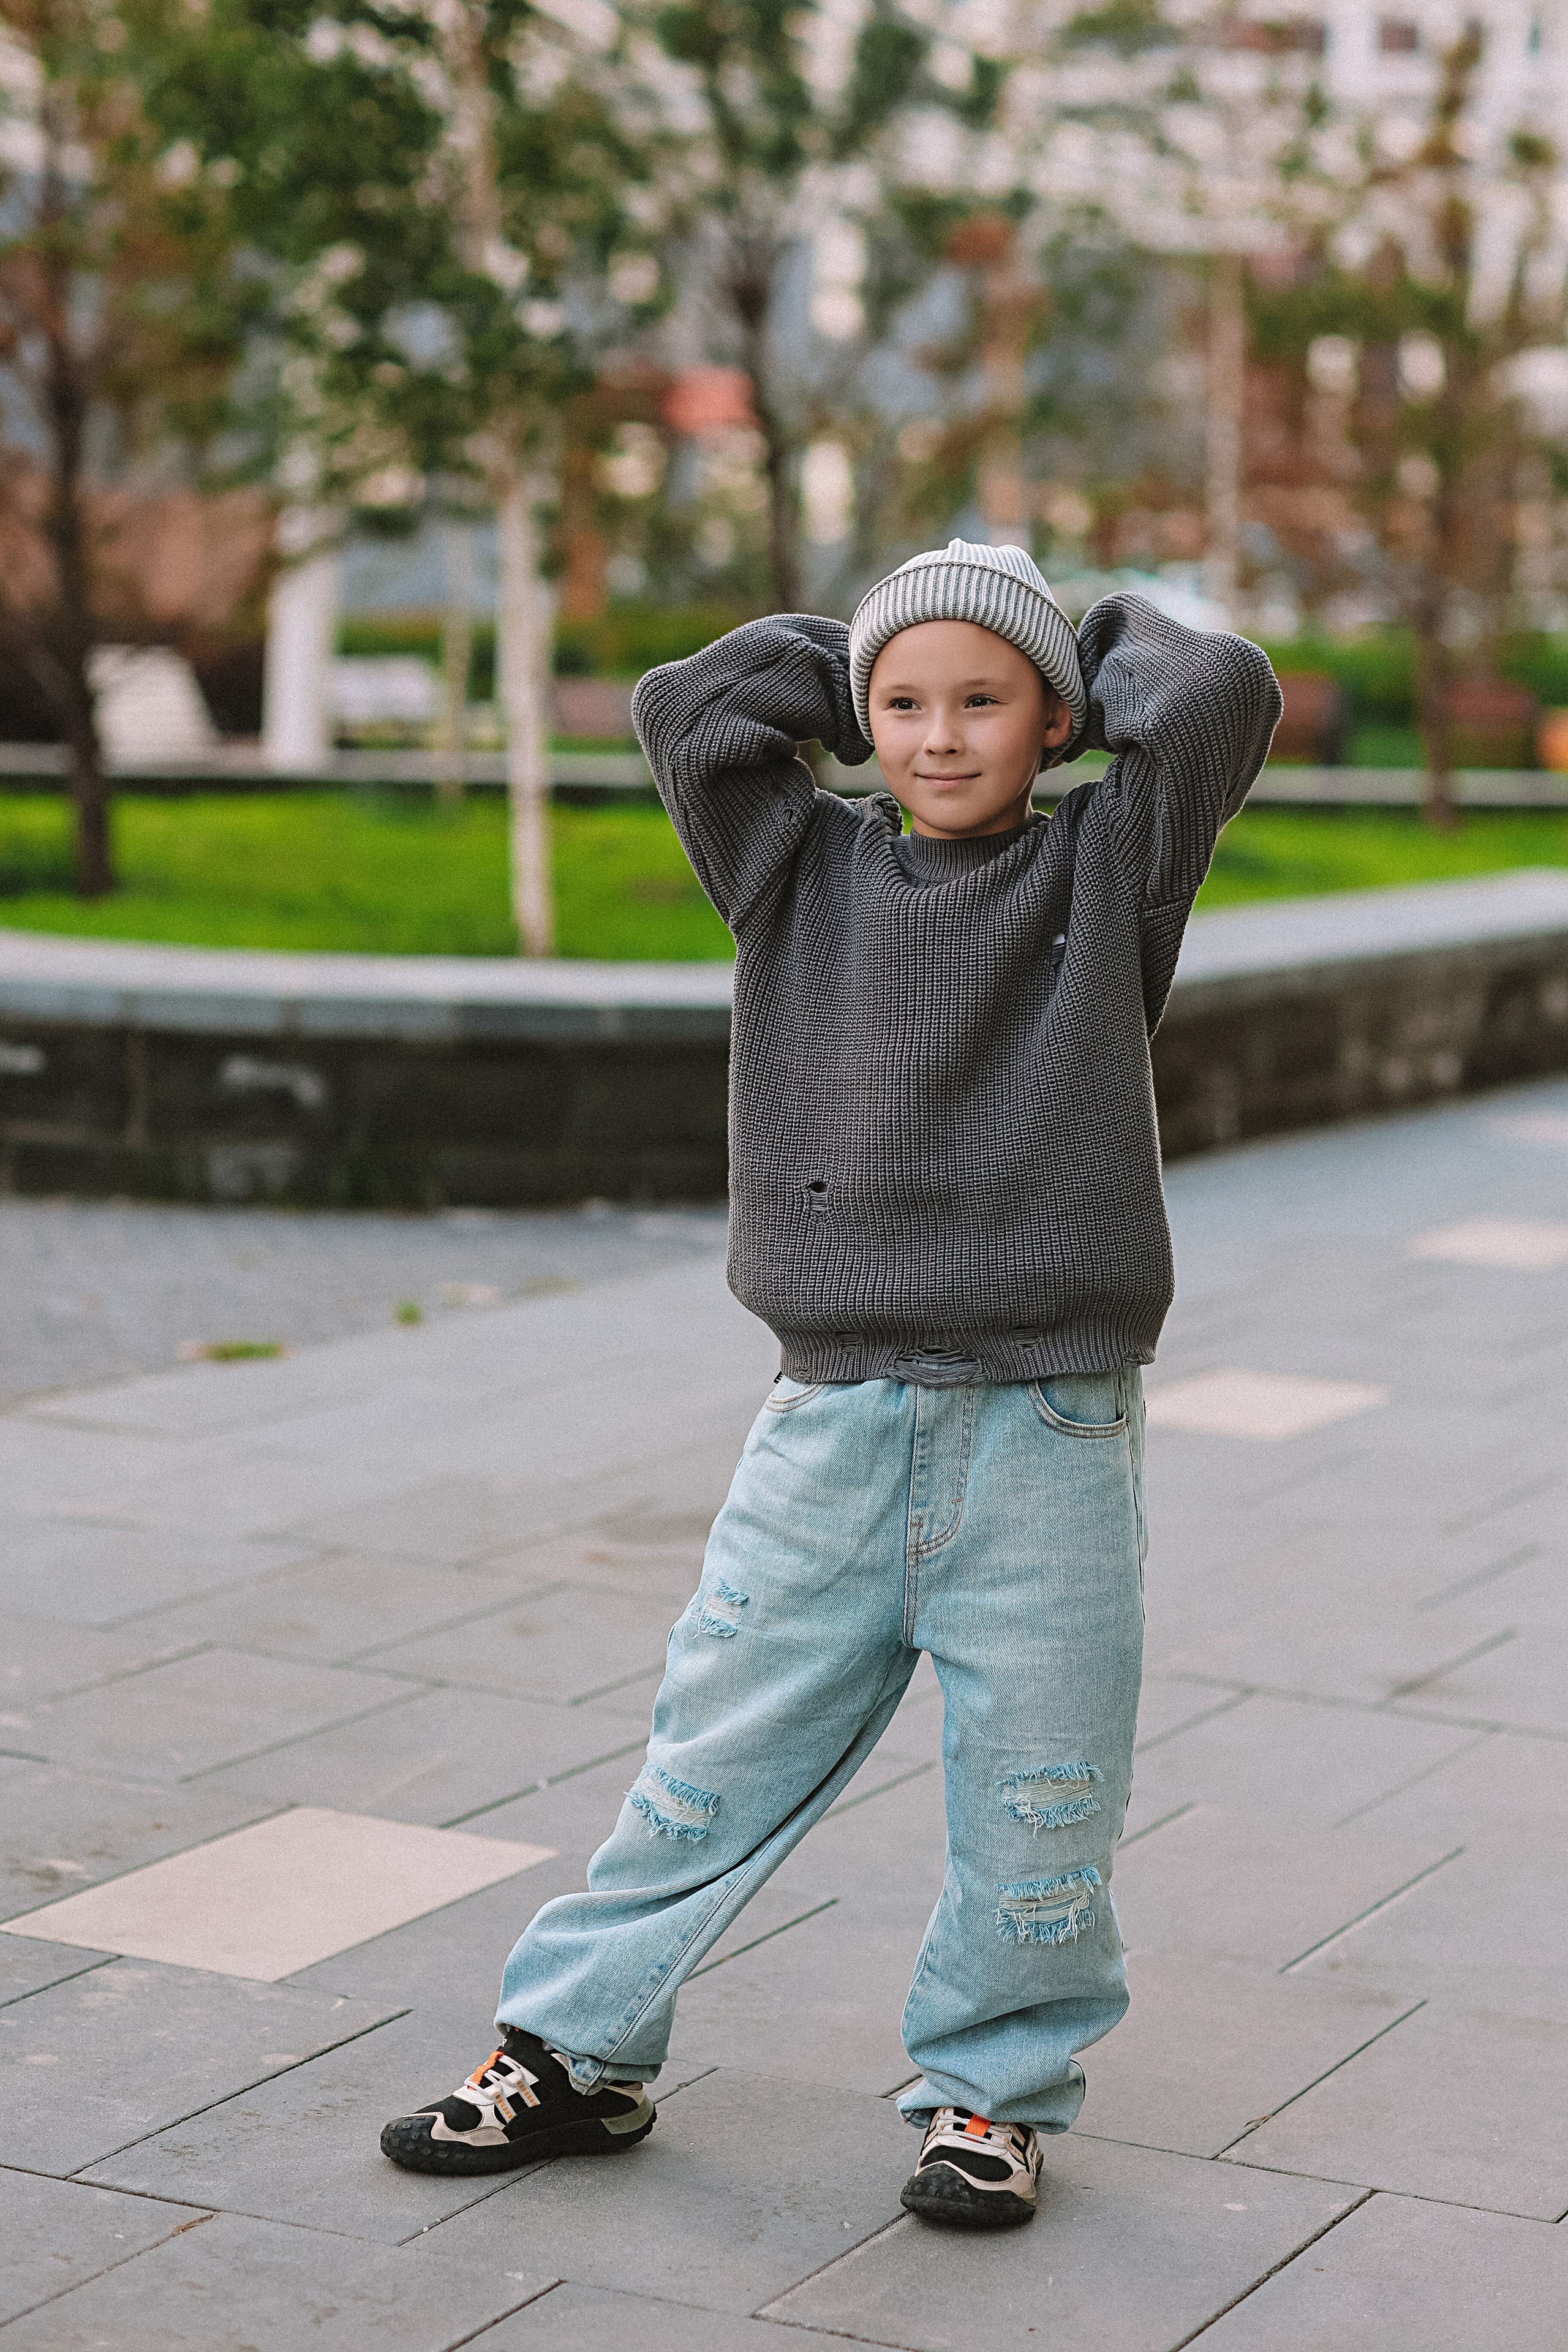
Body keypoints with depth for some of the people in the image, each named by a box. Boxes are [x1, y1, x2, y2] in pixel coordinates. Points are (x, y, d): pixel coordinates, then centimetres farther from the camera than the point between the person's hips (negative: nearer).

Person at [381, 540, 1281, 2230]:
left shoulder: (1103, 870, 4)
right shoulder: (809, 873, 10)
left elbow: (1220, 699, -10)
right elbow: (686, 713, 1)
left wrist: (1107, 639, 8)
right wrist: (846, 657, 11)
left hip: (1045, 1436, -2)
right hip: (833, 1422, 2)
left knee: (1034, 1796, 6)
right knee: (714, 1754, 7)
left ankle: (996, 2090, 24)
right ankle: (575, 2048, 21)